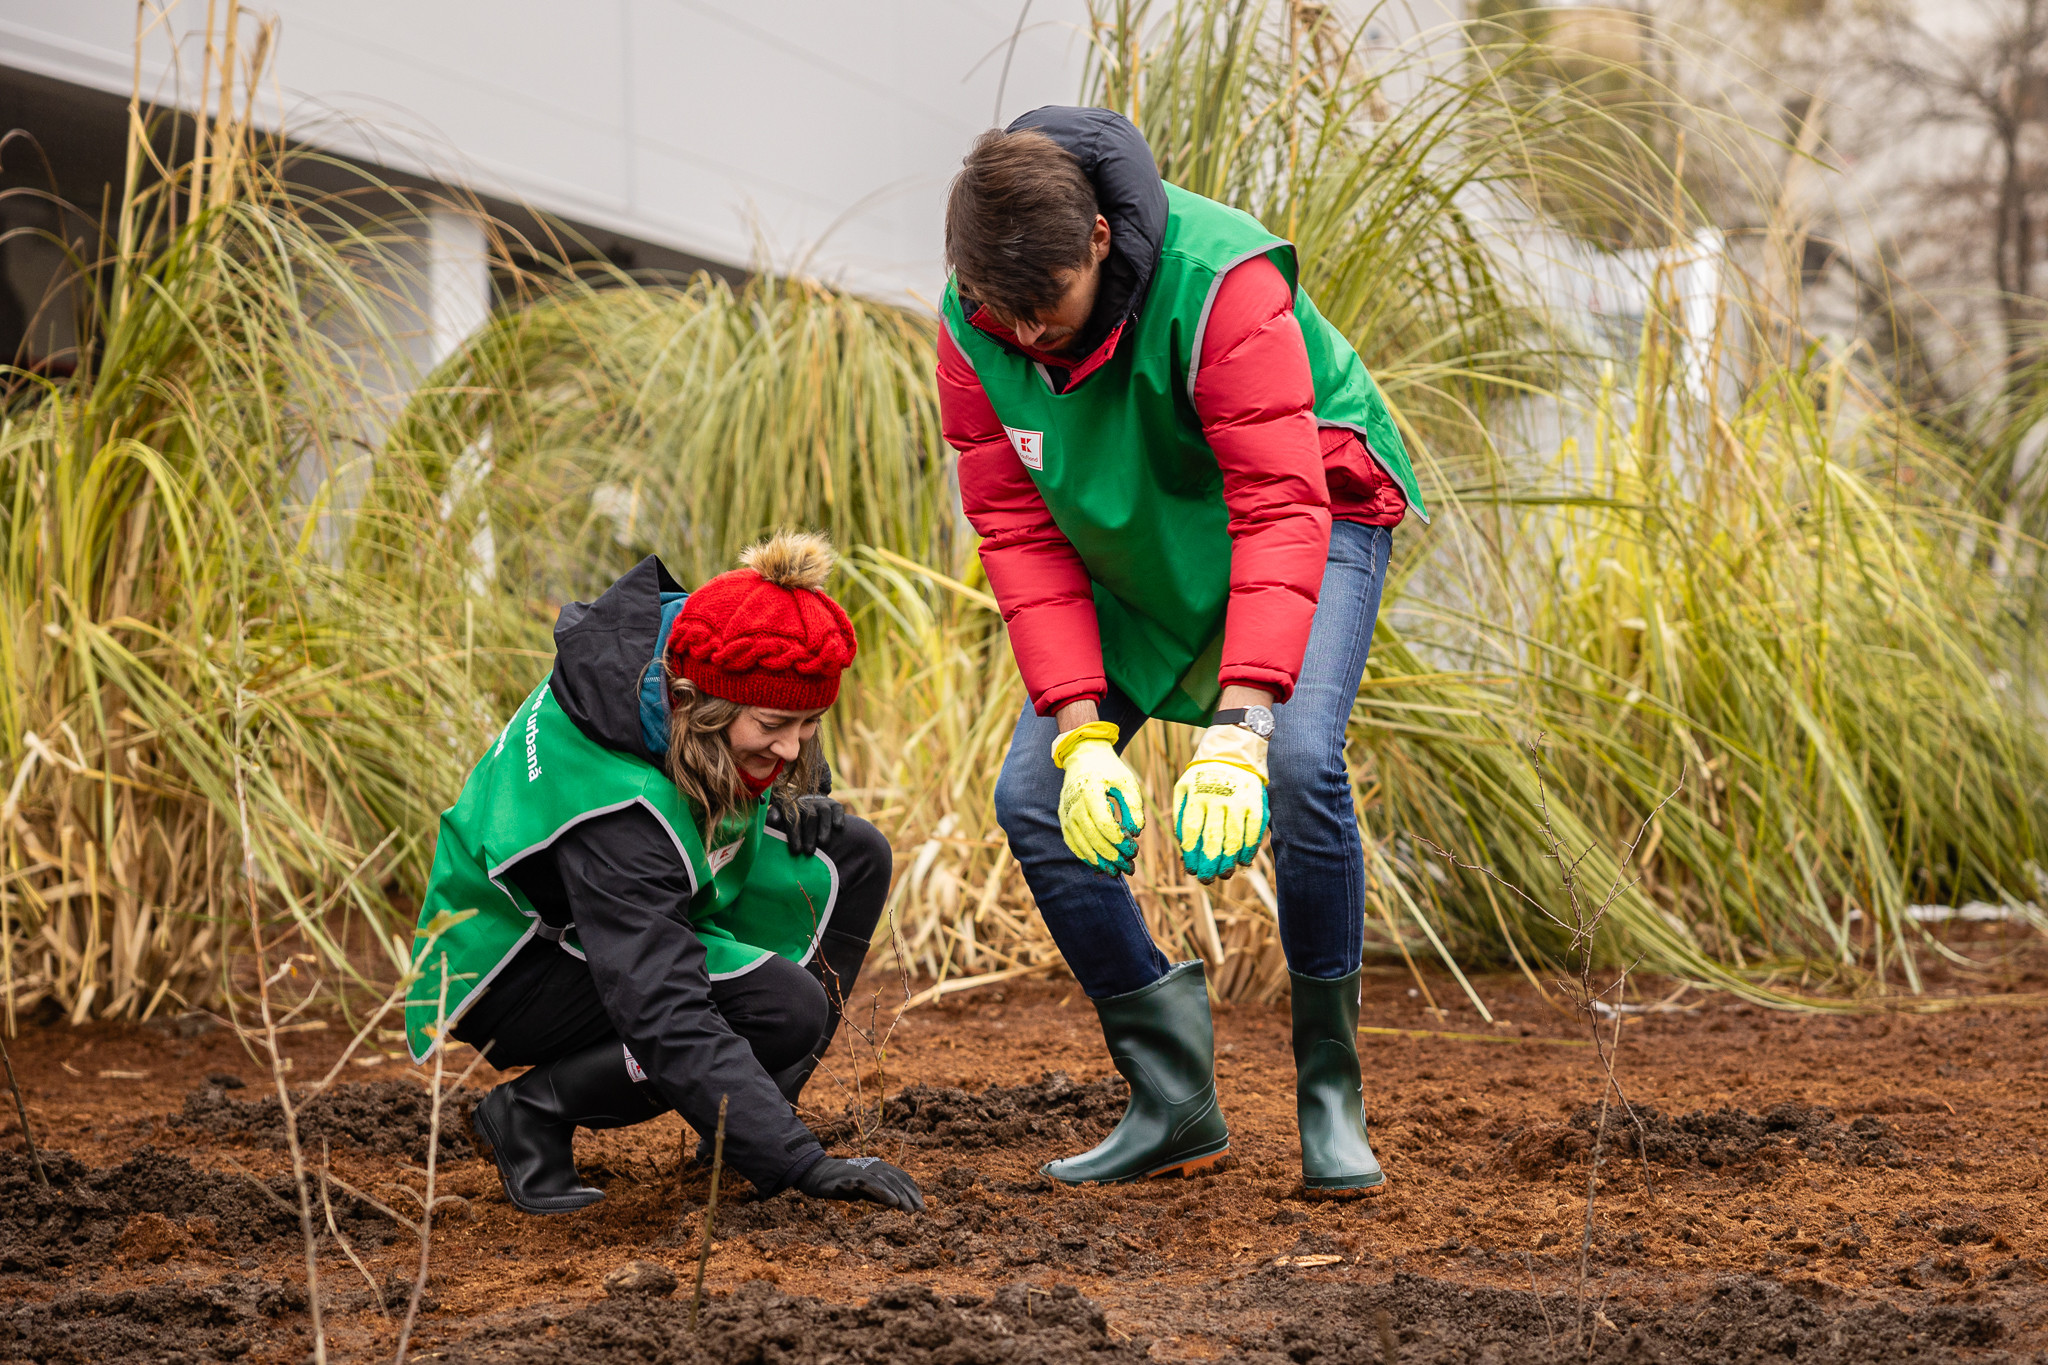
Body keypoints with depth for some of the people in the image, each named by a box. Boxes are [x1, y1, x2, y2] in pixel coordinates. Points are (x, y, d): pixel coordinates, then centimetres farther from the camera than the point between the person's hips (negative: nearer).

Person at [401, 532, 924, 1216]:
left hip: (628, 910, 9)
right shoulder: (613, 805, -39)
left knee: (853, 857, -5)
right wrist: (802, 1164, -44)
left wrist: (798, 793, -7)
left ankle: (751, 1122, 0)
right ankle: (533, 1111, -11)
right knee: (787, 1012, -28)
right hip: (510, 971, -9)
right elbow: (667, 1019, -42)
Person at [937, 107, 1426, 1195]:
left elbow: (1283, 507, -37)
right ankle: (1173, 1106, 2)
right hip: (1136, 557, 5)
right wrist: (1081, 731, -25)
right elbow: (1019, 533, -14)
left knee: (1299, 759, -30)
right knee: (1033, 798, -9)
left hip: (1317, 508, -5)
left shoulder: (1221, 285, -34)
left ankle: (1330, 1093, -12)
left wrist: (1238, 726, -45)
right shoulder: (972, 333, -18)